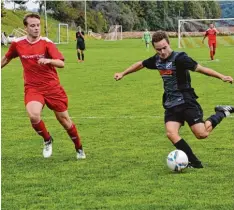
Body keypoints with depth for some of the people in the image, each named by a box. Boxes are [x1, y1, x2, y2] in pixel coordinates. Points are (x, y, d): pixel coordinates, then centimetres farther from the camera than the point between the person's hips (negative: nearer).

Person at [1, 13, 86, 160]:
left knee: (64, 118, 7)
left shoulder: (47, 43, -9)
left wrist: (49, 60, -36)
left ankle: (79, 148, 29)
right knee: (33, 115, -27)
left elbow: (61, 63, -17)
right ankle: (47, 140, 3)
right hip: (32, 88, 1)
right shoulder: (18, 44, -1)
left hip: (52, 87, -1)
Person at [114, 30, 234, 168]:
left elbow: (199, 68, -25)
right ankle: (194, 163, -7)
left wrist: (221, 76, -34)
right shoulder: (157, 60, 4)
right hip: (171, 105, 6)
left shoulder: (179, 58, -17)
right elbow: (140, 64, 23)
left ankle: (221, 113, 17)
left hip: (187, 102, -6)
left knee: (202, 134, -11)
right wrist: (123, 74, 31)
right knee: (171, 133, -15)